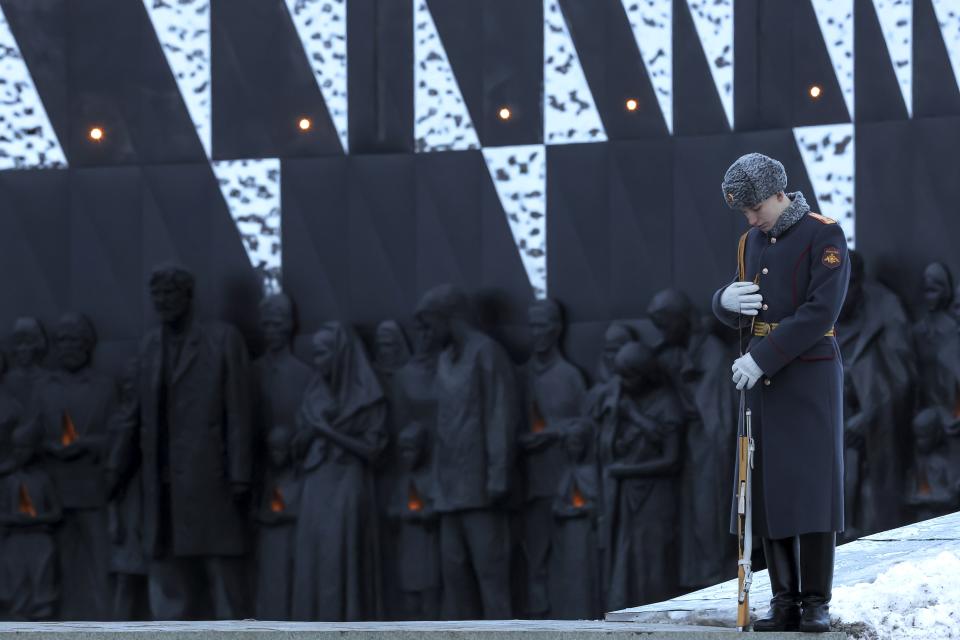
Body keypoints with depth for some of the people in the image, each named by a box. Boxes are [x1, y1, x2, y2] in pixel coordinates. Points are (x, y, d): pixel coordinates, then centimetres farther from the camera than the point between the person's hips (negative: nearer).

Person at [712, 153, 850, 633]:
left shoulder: (825, 235, -9)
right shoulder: (752, 242, 12)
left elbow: (820, 312, -18)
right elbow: (735, 316, 17)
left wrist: (762, 357, -20)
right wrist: (726, 300, -9)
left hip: (811, 378, -6)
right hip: (763, 382, 6)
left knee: (811, 487, -8)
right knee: (769, 490, 2)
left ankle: (817, 604, -5)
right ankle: (785, 602, 6)